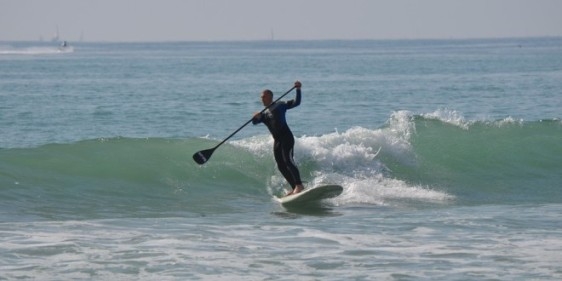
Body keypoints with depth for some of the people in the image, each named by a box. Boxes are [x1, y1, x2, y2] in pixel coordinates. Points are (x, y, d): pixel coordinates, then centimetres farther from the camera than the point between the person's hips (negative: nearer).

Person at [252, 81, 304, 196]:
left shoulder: (280, 105, 2)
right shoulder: (264, 114, 19)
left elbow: (296, 102, -7)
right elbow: (255, 122, 6)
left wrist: (298, 90, -20)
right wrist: (256, 118, -16)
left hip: (286, 137, -7)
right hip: (277, 140, 7)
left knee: (288, 161, -21)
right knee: (281, 166, 5)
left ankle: (299, 185, -27)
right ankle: (294, 188, 10)